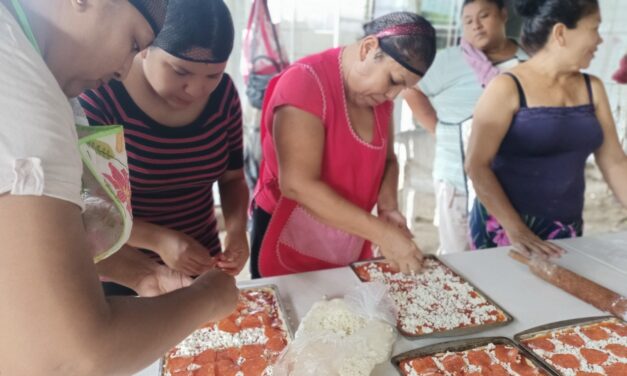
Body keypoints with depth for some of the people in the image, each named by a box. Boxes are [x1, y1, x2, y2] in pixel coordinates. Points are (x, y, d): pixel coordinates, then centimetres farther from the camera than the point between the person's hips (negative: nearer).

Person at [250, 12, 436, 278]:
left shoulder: (379, 95, -1)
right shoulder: (305, 81, -22)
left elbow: (387, 159, 9)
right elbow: (297, 185, -28)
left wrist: (388, 208, -11)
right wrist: (382, 233, -28)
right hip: (291, 245, -6)